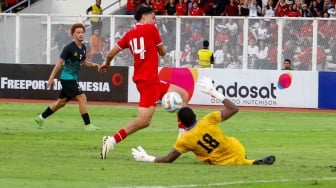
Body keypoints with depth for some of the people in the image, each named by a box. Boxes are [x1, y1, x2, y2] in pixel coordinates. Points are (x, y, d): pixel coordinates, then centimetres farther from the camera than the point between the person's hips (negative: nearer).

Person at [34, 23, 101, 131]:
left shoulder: (83, 48, 8)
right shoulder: (69, 48, -16)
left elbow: (83, 62, 20)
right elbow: (60, 63, -14)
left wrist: (92, 65, 1)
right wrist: (52, 78, -15)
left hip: (73, 79, 9)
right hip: (67, 78, -9)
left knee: (61, 102, 17)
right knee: (82, 98, -15)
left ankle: (40, 118, 30)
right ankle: (87, 125, -11)